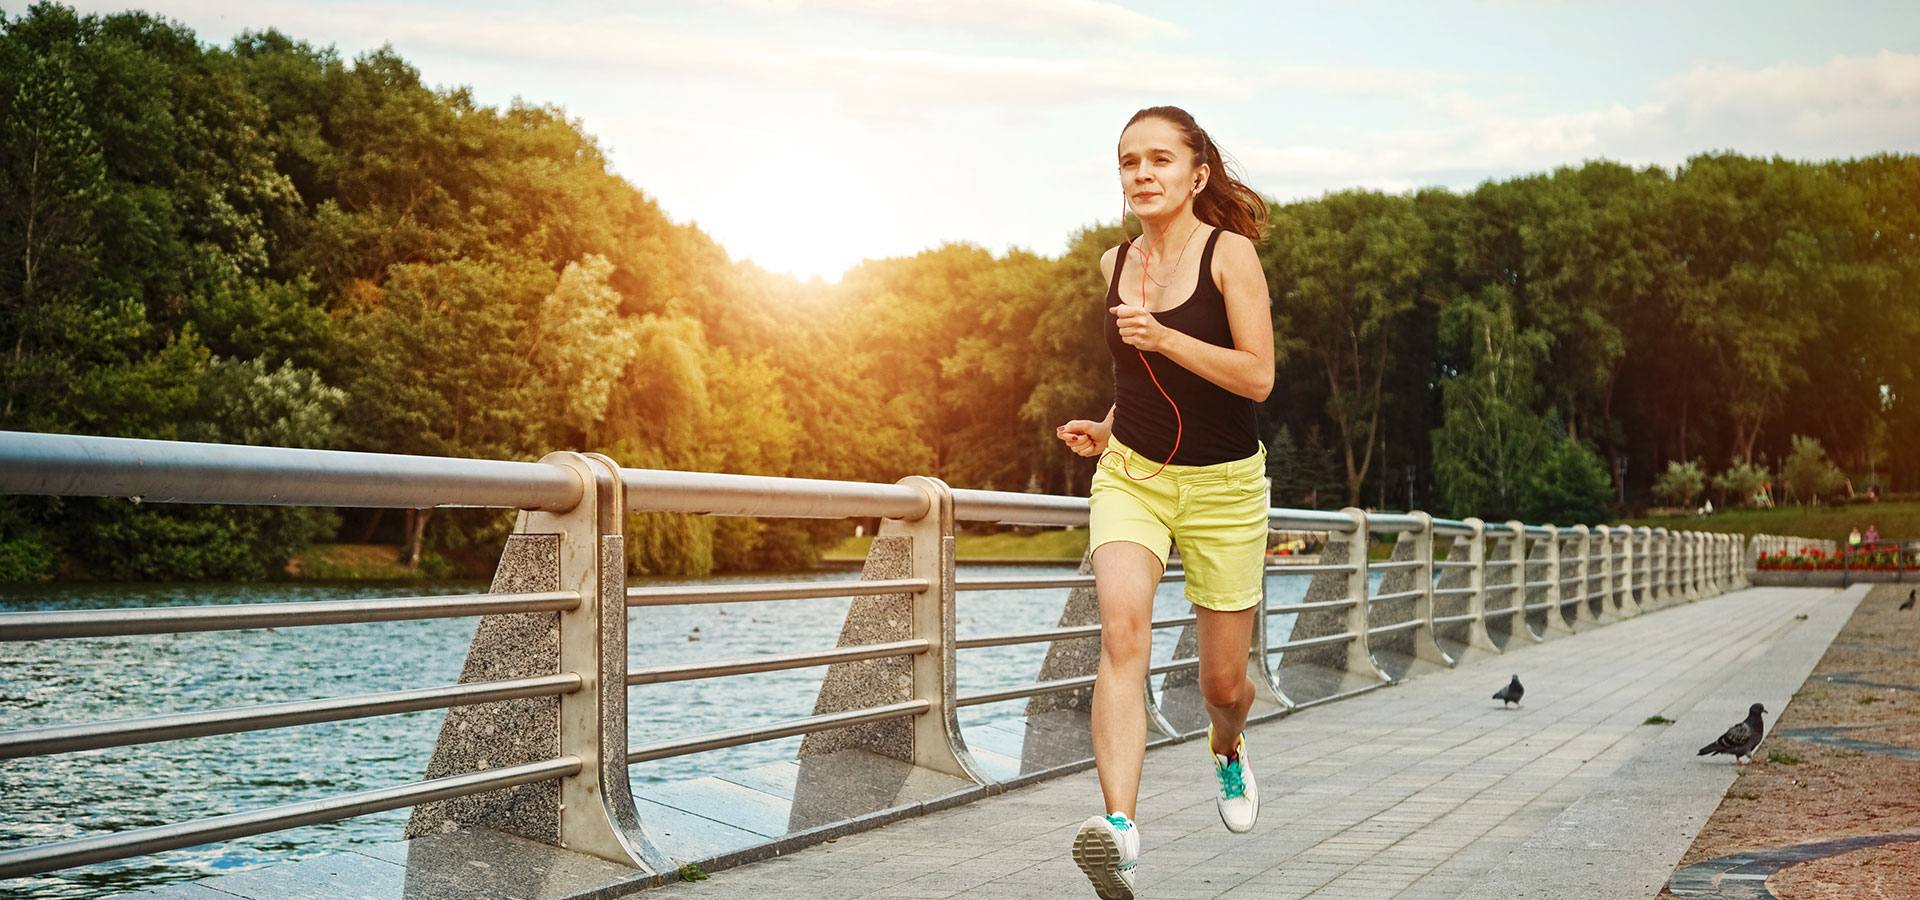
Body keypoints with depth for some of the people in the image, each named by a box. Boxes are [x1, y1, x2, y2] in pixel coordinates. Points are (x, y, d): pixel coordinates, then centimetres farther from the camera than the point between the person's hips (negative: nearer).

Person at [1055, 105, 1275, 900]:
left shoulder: (1230, 253, -10)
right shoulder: (1116, 263, 6)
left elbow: (1257, 377, -18)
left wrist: (1163, 337, -27)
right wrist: (1109, 427, 9)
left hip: (1222, 484, -2)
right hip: (1130, 475, 3)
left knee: (1223, 680, 9)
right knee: (1123, 628, -26)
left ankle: (1226, 749, 47)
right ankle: (1119, 823, -37)